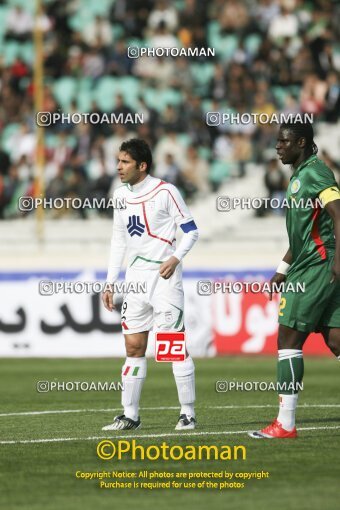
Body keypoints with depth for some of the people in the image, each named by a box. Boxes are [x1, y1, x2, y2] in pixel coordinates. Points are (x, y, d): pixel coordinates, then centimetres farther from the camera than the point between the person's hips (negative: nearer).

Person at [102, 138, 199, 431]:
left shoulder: (165, 191, -8)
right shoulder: (121, 195, 11)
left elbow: (191, 231, -5)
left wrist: (175, 258, -22)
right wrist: (110, 283, 14)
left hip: (164, 277, -6)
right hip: (135, 280, 6)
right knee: (134, 347, 5)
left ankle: (188, 414, 0)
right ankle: (130, 415, 10)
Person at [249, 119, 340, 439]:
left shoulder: (314, 173, -10)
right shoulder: (299, 176, 21)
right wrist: (282, 272, 29)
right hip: (307, 267, 10)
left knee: (289, 339, -7)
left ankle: (285, 424, -4)